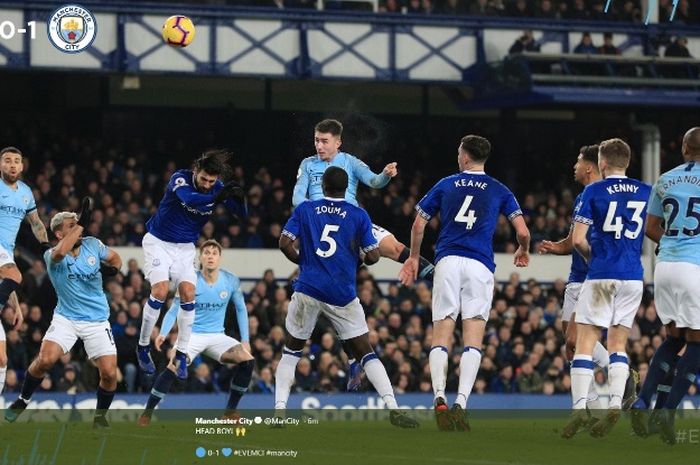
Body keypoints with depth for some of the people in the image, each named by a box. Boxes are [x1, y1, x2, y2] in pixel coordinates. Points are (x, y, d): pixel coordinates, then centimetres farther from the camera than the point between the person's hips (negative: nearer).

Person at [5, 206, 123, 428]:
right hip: (65, 318, -2)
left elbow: (115, 258, 17)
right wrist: (81, 225, -36)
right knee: (45, 360, -23)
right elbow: (60, 252, -39)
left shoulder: (92, 245, -1)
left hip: (97, 321, 2)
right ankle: (22, 401, 4)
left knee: (109, 374, -11)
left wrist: (111, 267, -7)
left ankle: (100, 416, 16)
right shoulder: (51, 256, -13)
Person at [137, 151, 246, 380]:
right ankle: (143, 348, 0)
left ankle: (181, 355, -1)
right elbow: (189, 198, -43)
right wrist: (215, 198, -59)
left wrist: (240, 198, -41)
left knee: (188, 294, -12)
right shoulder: (180, 179, -23)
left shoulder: (219, 189, -10)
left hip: (185, 247, 4)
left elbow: (241, 213, -18)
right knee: (160, 291, -17)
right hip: (158, 241, -4)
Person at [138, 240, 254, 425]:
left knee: (247, 360, -19)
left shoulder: (231, 281, -4)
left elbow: (241, 309, 9)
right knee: (173, 367, -30)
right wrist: (163, 333, -22)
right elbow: (174, 310, -6)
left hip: (217, 336, 3)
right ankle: (147, 412, -16)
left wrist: (245, 339, 4)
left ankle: (230, 411, -4)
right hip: (192, 334, -3)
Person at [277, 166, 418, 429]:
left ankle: (279, 409, 4)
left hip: (308, 289, 1)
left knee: (291, 350, 18)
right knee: (365, 353, 6)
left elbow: (285, 243, -2)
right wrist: (363, 258, 24)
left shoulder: (304, 210, 7)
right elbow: (373, 257, 1)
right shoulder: (358, 215, 5)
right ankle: (393, 409, -8)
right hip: (342, 295, -1)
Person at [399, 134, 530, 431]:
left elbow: (419, 225, 15)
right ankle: (461, 403, -17)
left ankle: (439, 397, -18)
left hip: (447, 262, 0)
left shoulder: (446, 185, 13)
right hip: (480, 266, 0)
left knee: (441, 338, 1)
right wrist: (523, 251, 27)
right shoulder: (499, 191, 11)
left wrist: (413, 258, 30)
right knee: (473, 340, -2)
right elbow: (522, 232, 5)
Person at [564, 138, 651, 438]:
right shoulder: (646, 192, 8)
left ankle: (579, 408, -11)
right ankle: (615, 404, -7)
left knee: (585, 344, 0)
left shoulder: (594, 191, -2)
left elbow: (578, 239, -6)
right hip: (634, 276, 4)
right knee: (618, 345, 11)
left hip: (601, 276, -4)